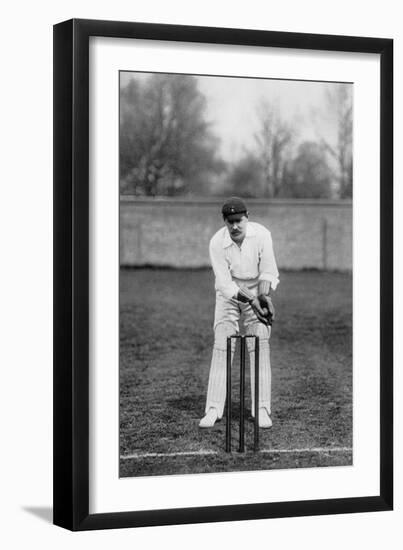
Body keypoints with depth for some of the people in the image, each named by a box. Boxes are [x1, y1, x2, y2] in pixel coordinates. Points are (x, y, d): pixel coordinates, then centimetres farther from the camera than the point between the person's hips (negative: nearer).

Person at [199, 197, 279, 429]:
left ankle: (262, 409, -5)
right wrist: (250, 300, -34)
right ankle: (214, 409, -4)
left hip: (257, 290, 0)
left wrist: (263, 295, -36)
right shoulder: (217, 243, -21)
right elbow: (225, 283, -22)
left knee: (260, 347, -8)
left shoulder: (262, 235, -20)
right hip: (229, 294, 0)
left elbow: (268, 272, -17)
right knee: (222, 347, -7)